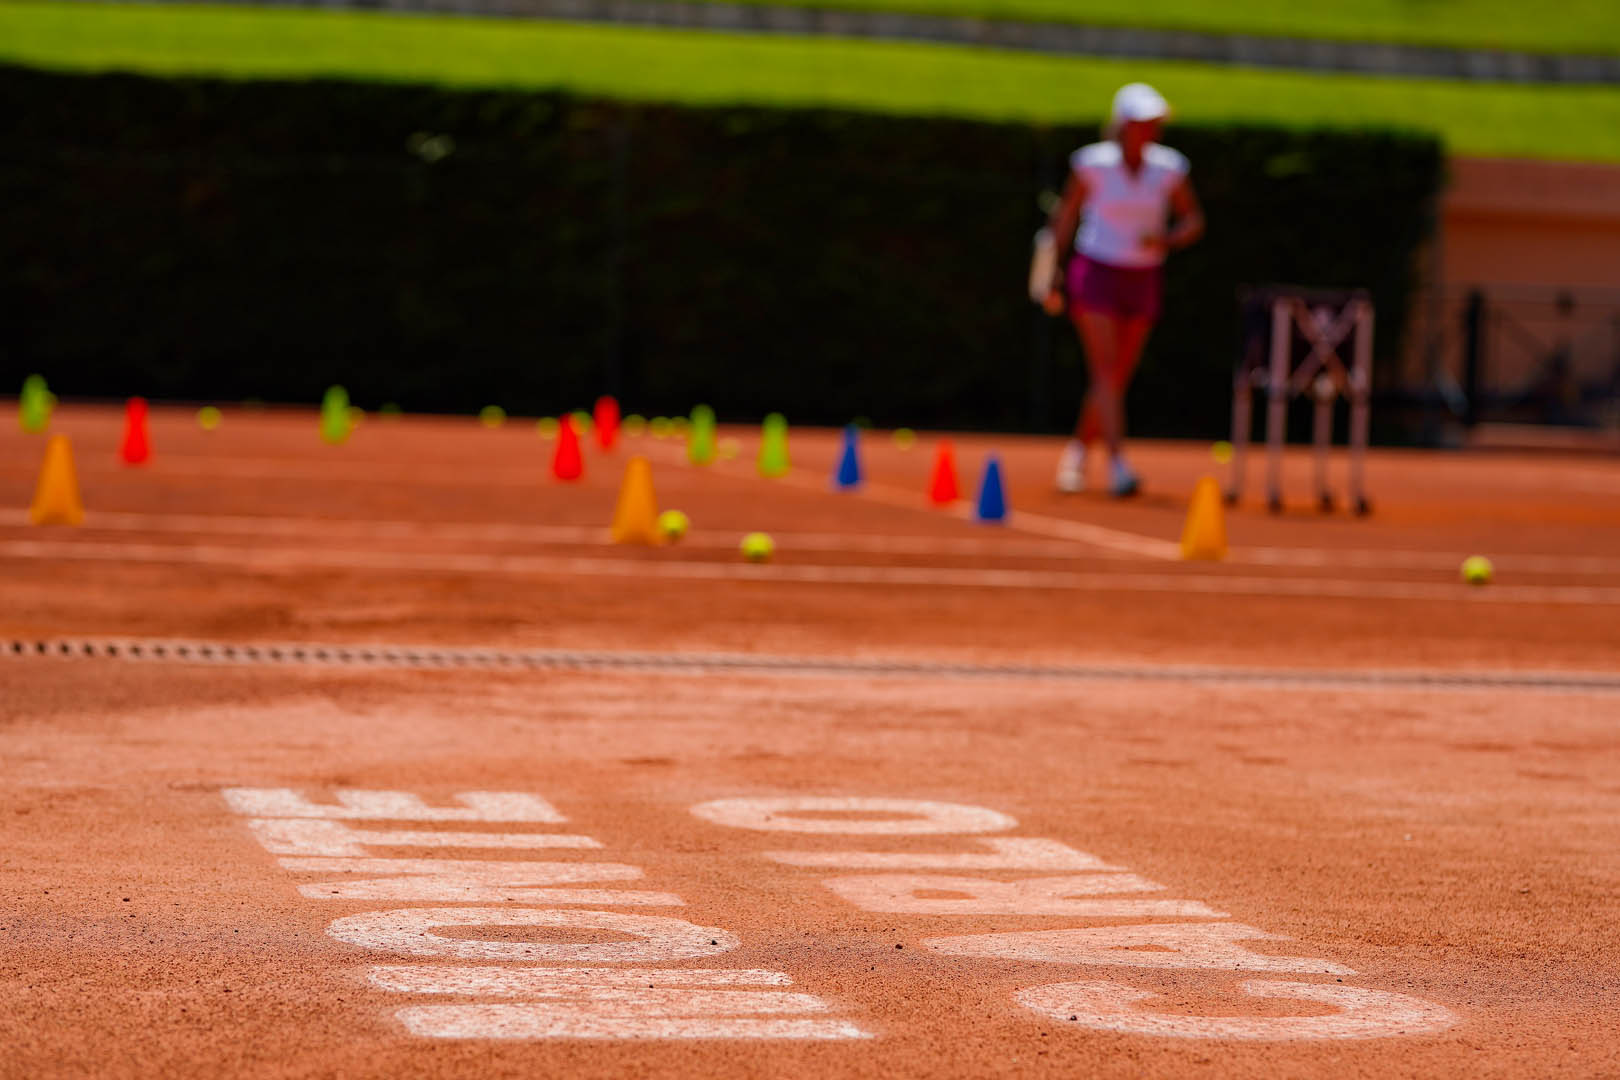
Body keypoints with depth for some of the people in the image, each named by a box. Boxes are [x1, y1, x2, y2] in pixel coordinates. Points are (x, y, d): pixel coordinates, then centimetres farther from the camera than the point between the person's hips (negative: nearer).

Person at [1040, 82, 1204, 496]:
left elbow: (1193, 221, 7)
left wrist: (1168, 241, -15)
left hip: (1142, 281, 4)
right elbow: (1065, 217, 1)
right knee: (1107, 372, -14)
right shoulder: (1092, 163, -8)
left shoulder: (1169, 168, -1)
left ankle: (1077, 448, 31)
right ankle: (1119, 468, -20)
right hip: (1095, 272, -4)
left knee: (1117, 379, 8)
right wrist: (1053, 275, -3)